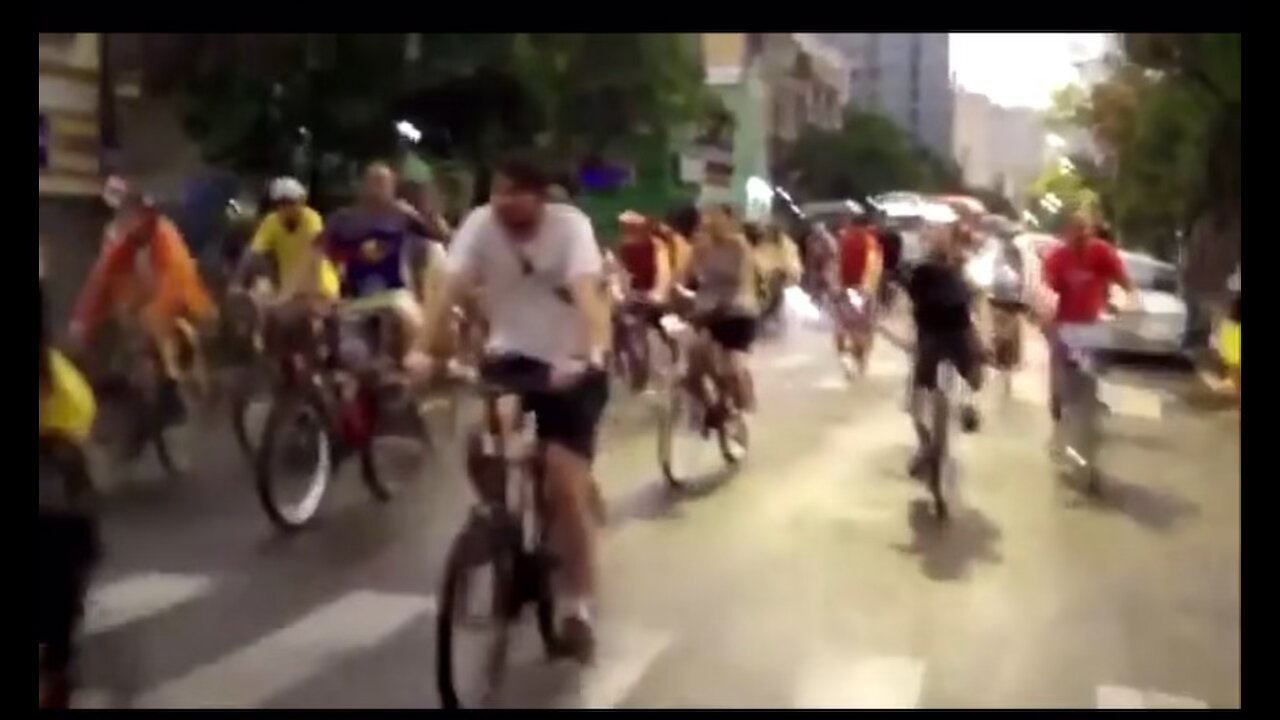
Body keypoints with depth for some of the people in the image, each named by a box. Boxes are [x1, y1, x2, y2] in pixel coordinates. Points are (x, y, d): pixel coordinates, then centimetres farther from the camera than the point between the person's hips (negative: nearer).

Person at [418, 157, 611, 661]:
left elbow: (587, 294, -32)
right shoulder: (480, 223, -12)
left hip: (570, 364, -3)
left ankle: (577, 609, 5)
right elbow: (448, 289, -22)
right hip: (511, 354, 3)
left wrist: (592, 358, -50)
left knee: (565, 486, -11)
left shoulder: (570, 224, -18)